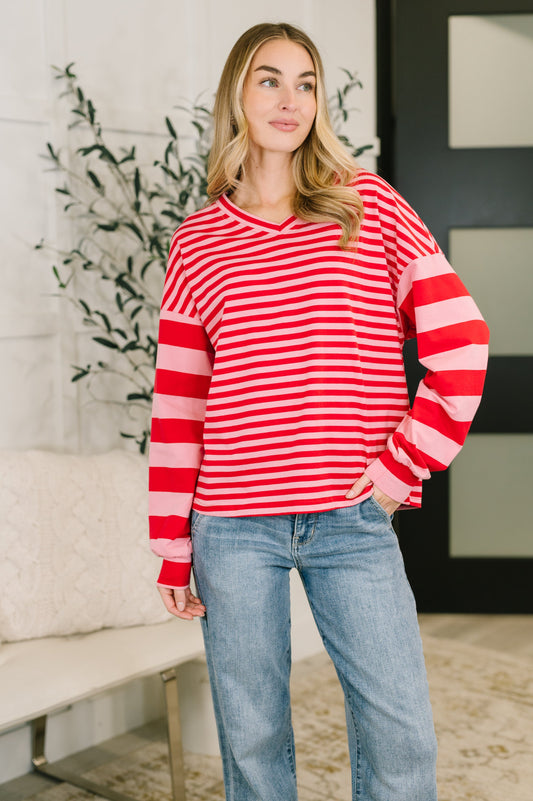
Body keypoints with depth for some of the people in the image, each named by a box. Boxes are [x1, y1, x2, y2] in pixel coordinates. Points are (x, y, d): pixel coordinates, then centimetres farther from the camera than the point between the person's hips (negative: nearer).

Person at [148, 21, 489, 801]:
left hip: (356, 523, 0)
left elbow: (461, 345, 0)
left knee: (402, 736, 2)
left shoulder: (370, 205, 4)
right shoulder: (197, 241, 6)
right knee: (251, 737, 11)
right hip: (233, 527, 1)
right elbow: (177, 403, 6)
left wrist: (402, 469, -4)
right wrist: (172, 549, 4)